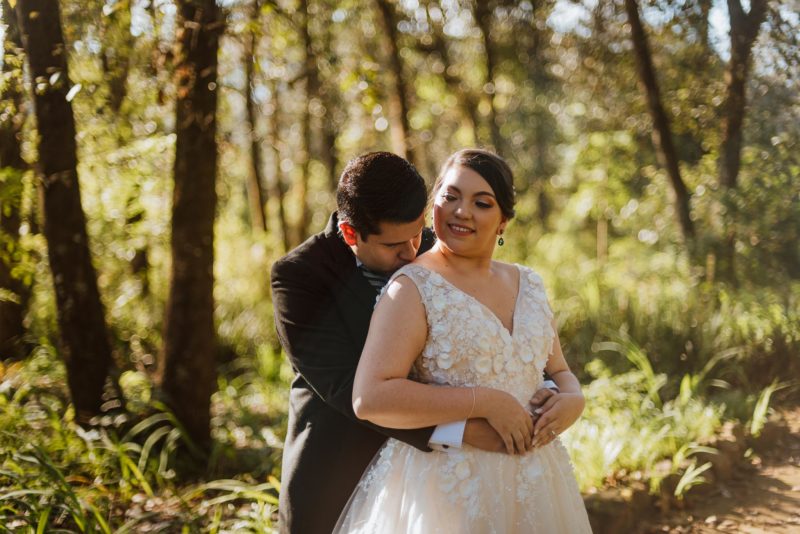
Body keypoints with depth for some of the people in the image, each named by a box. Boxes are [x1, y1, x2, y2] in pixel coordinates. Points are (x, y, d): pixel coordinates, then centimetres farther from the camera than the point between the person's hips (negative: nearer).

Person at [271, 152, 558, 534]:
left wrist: (543, 388, -18)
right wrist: (462, 431, -31)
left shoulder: (430, 251, -3)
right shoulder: (298, 276, -16)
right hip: (333, 487, -3)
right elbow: (346, 388, -25)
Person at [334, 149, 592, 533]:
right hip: (445, 485, -6)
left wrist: (572, 400, -6)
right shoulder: (414, 288, -11)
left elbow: (559, 371, 17)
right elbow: (371, 398, -21)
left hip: (531, 484, 6)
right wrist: (484, 402, -22)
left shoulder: (528, 285, 8)